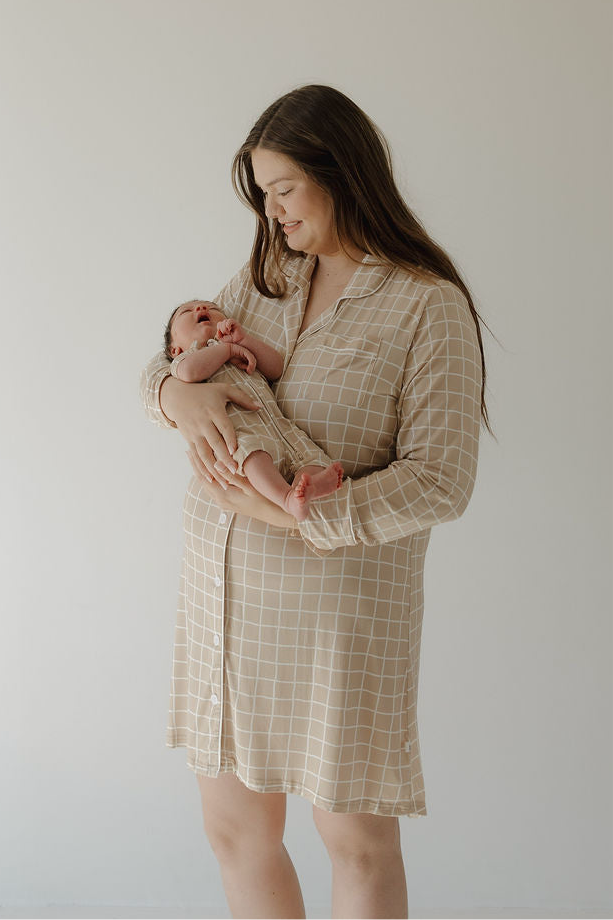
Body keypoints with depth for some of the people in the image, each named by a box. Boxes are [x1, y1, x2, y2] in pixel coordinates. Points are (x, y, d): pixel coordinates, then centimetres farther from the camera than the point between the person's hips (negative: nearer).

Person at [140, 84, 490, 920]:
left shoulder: (430, 306, -9)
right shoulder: (264, 279, 10)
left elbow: (441, 480, -15)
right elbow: (160, 367, 14)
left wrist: (296, 514, -21)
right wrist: (181, 393, -10)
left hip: (338, 594, -6)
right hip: (224, 589, 6)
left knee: (355, 834, 10)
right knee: (235, 827, 15)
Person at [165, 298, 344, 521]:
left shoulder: (245, 350, 37)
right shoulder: (187, 357, 21)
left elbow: (276, 369, 20)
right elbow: (189, 372, -7)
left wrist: (244, 339, 10)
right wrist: (228, 350, 4)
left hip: (279, 426, 6)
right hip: (239, 434, -6)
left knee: (310, 452, -18)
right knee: (250, 449, -37)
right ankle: (287, 499, -55)